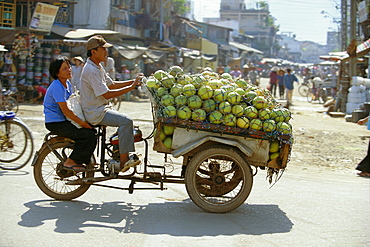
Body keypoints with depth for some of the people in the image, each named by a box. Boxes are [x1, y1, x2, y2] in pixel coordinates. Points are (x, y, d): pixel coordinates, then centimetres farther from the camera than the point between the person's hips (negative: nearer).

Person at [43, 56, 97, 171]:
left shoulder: (67, 83, 12)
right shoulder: (57, 87, -18)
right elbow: (65, 110, -22)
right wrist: (81, 122, -20)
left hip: (64, 120, 10)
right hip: (55, 123, -10)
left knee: (92, 130, 3)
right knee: (88, 134, -19)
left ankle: (80, 161, 12)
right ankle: (69, 162, -8)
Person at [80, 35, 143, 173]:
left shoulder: (98, 67, 15)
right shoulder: (91, 70, -18)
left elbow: (111, 84, 21)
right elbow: (107, 94, -22)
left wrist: (132, 82, 8)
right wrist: (131, 87, -20)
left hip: (102, 109, 11)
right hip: (95, 113, -11)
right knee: (126, 121, -24)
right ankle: (123, 160, -22)